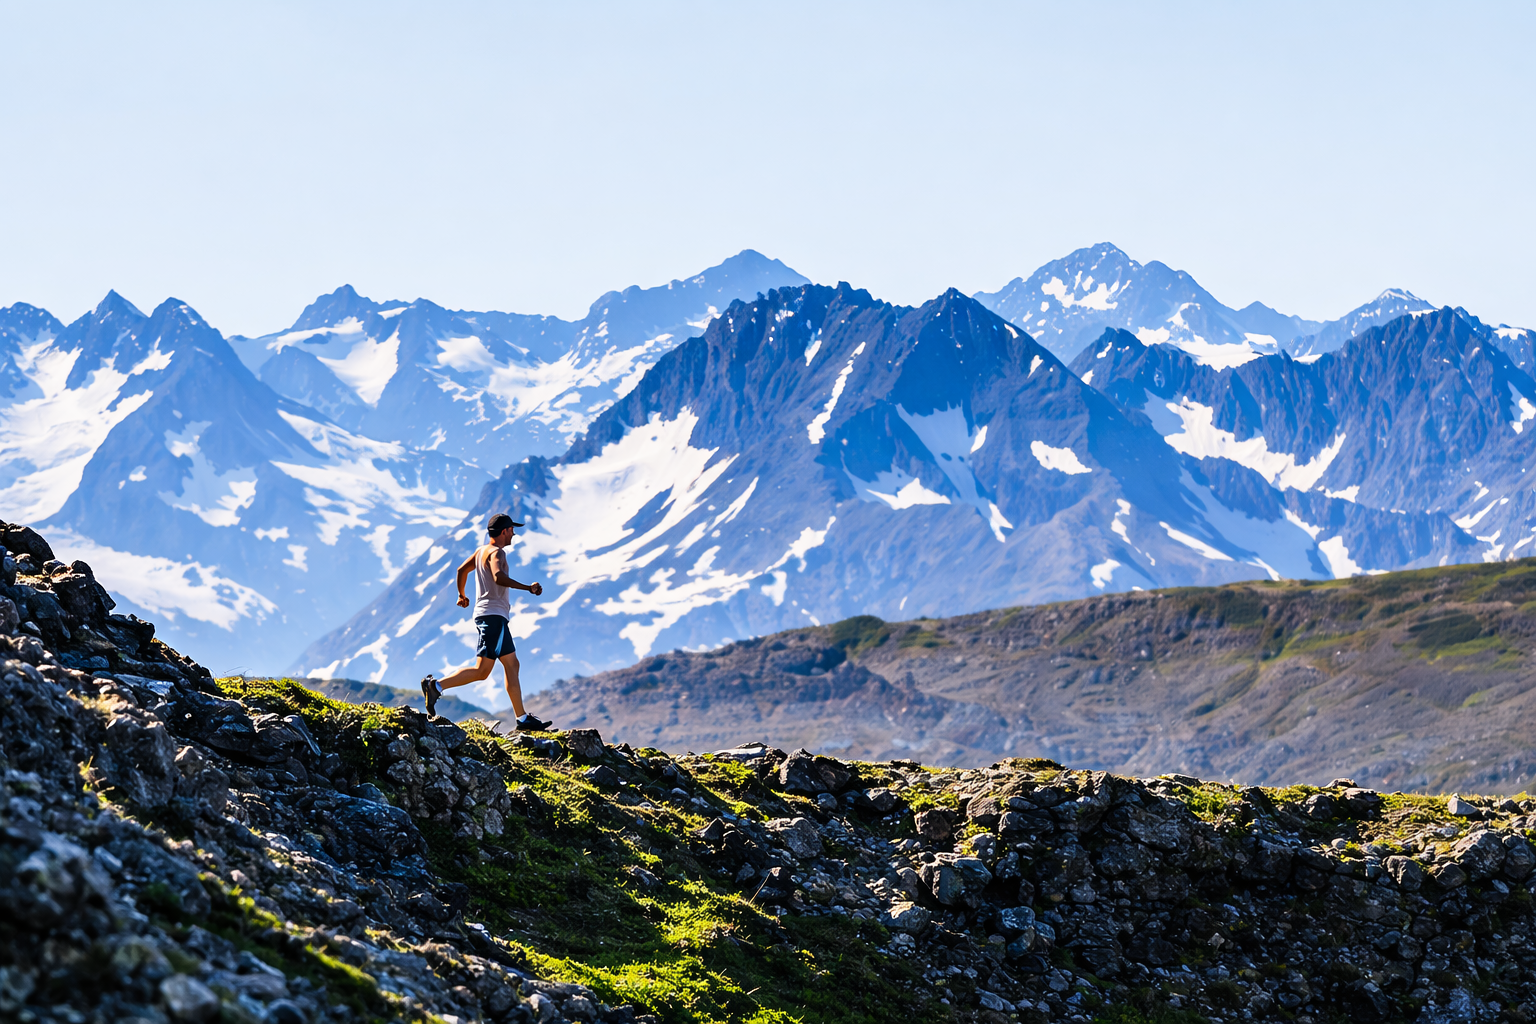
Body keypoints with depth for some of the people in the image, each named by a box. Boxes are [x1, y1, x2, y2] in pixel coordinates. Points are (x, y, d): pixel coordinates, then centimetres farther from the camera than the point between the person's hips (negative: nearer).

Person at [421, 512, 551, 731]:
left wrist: (461, 595, 44)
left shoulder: (481, 551, 17)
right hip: (493, 616, -11)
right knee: (482, 670, -15)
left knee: (512, 665, 9)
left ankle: (523, 719, 9)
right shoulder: (496, 553, -11)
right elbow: (498, 577, -31)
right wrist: (527, 587, -29)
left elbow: (462, 570, 29)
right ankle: (436, 686, -16)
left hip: (493, 617, 11)